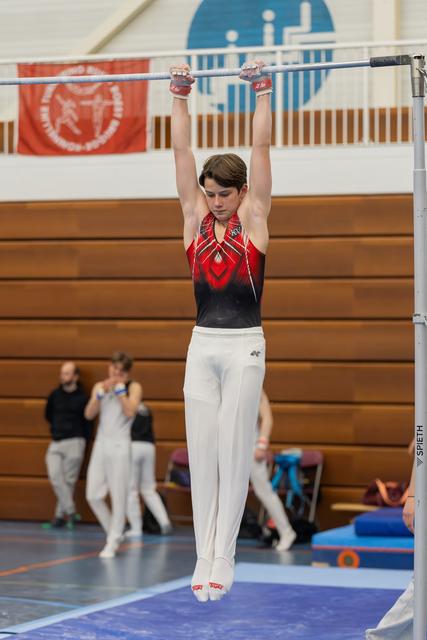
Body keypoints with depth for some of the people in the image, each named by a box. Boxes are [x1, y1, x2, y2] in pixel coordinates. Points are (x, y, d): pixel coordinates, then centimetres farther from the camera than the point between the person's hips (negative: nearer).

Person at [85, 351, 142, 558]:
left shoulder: (133, 387, 1)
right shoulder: (99, 386, 12)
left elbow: (130, 411, -15)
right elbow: (89, 414, 0)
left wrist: (120, 388, -10)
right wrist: (102, 392, -10)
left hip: (120, 446, -4)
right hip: (101, 444, 5)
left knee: (118, 497, -5)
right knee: (93, 496, 1)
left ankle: (113, 543, 2)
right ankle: (113, 532, 20)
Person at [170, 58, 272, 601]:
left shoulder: (253, 219, 0)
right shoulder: (194, 219, 8)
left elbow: (261, 148, -4)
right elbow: (181, 151, 6)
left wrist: (261, 92, -5)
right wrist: (180, 97, 4)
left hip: (243, 347, -4)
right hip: (202, 346, 4)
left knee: (233, 452, -2)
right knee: (200, 453, 2)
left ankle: (223, 560, 2)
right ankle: (203, 559, 7)